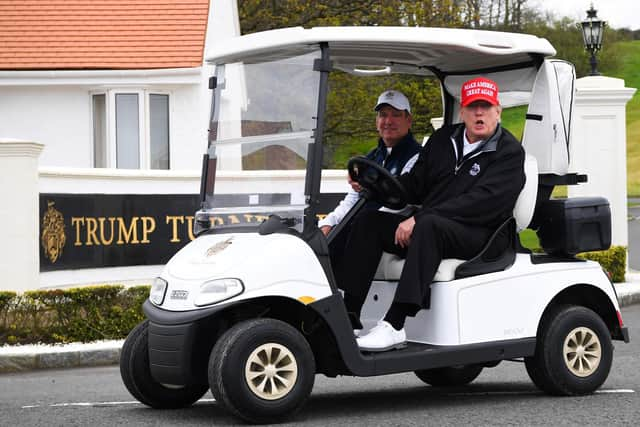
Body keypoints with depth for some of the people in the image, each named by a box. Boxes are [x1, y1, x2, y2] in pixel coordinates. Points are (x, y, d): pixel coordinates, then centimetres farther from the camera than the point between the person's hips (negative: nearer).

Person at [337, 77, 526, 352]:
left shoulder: (510, 152, -5)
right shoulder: (443, 140, 17)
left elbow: (482, 201, -18)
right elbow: (415, 185, 14)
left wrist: (420, 219, -25)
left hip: (479, 235, -7)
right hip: (426, 226, 7)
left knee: (429, 225, -36)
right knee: (369, 221, -12)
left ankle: (394, 326, -44)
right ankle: (349, 314, -21)